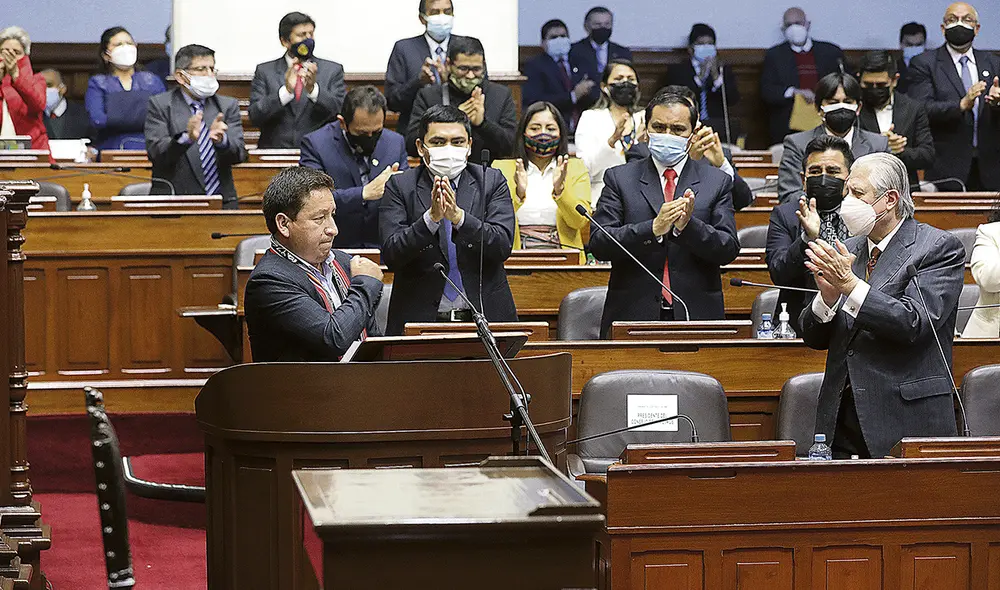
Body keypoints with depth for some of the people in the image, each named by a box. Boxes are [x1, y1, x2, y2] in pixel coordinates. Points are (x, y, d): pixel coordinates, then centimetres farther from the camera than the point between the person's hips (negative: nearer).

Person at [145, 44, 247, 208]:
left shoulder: (228, 105, 14)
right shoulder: (160, 105, 5)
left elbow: (239, 154, 2)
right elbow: (156, 153, -8)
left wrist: (221, 140, -20)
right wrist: (186, 138, -27)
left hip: (222, 202, 3)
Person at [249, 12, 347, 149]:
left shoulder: (333, 70, 9)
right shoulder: (265, 71, 9)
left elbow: (342, 113, -1)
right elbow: (255, 117, -1)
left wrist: (313, 89, -16)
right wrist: (286, 91, -16)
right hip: (275, 152, 0)